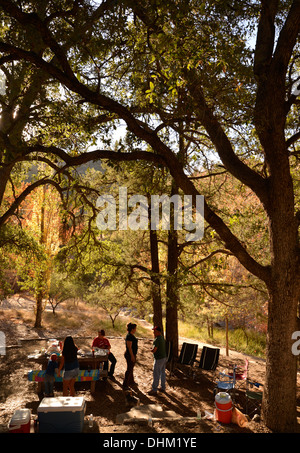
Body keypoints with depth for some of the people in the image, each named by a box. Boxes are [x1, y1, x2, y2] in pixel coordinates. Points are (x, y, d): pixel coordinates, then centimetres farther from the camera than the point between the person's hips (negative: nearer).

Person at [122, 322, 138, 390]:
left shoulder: (131, 335, 9)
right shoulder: (129, 336, -22)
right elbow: (129, 347, -24)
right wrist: (132, 356, -23)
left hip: (132, 354, 10)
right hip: (130, 355, -10)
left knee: (131, 369, 20)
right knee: (129, 370, -4)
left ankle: (131, 382, 34)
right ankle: (125, 385, 3)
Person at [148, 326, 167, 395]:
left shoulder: (157, 339, -23)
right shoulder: (162, 337, 7)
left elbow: (154, 350, -28)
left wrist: (151, 349, -7)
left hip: (159, 359, -10)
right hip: (164, 357, 10)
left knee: (156, 375, -1)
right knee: (162, 373, 18)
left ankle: (154, 390, 6)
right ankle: (163, 387, 28)